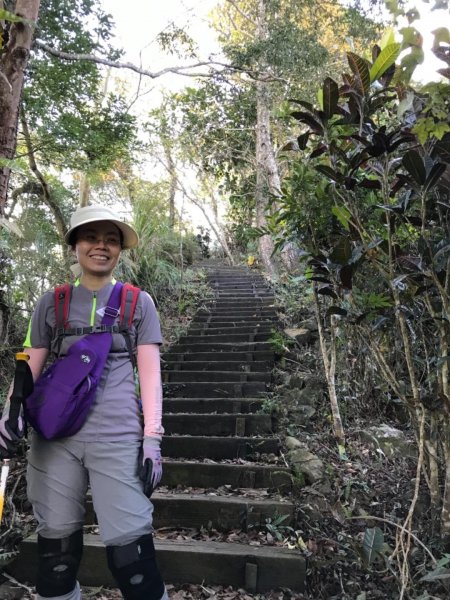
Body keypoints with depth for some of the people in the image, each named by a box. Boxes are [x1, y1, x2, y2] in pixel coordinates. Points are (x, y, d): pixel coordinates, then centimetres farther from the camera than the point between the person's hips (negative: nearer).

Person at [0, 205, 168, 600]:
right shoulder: (52, 303, 10)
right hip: (54, 436, 2)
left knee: (129, 548, -5)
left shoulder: (138, 302, 5)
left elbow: (150, 373, 2)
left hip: (118, 437, -2)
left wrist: (152, 439, -5)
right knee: (56, 545, 11)